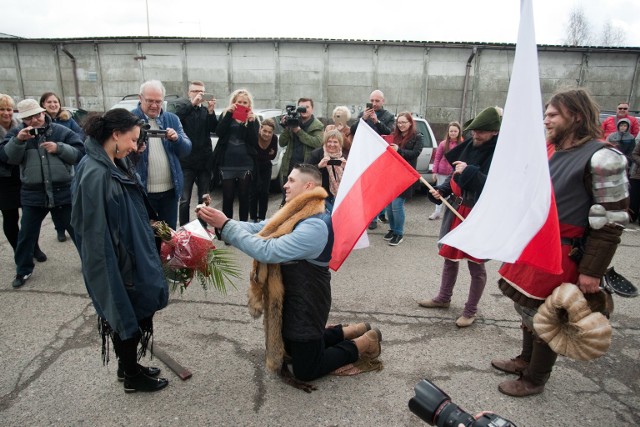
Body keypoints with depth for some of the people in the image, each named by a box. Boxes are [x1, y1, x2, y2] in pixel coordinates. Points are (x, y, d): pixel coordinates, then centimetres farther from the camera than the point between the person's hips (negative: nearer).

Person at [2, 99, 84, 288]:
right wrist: (19, 140, -24)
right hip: (32, 194, 2)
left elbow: (80, 153, -4)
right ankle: (23, 270, 30)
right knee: (26, 234, 12)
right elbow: (10, 158, -8)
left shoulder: (62, 131, 0)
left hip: (63, 192, -2)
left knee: (77, 229, 10)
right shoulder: (16, 134, 5)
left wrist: (59, 148, -17)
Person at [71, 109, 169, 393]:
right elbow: (96, 232, -23)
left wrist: (149, 231, 14)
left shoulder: (119, 164, 3)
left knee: (135, 313, 21)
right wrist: (110, 271, -20)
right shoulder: (95, 174, -24)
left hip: (132, 254, 9)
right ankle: (132, 377, 30)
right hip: (115, 261, -9)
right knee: (128, 314, 9)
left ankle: (128, 366, 41)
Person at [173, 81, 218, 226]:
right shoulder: (182, 105, 2)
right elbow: (175, 117, -19)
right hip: (186, 161, -3)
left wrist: (211, 111, -17)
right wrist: (192, 103, -25)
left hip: (204, 161, 3)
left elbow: (214, 129, -3)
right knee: (185, 200, 0)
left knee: (204, 199, 11)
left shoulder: (206, 108, 10)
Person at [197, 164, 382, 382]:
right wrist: (219, 222, -14)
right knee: (294, 349, 28)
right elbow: (257, 230, 0)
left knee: (305, 371, 7)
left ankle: (362, 343, 20)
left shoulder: (315, 226, -30)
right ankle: (352, 331, 34)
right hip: (291, 298, 9)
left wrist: (225, 225, -33)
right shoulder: (294, 214, 2)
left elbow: (267, 251, -36)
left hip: (307, 304, -9)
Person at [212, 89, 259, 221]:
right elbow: (219, 132, -9)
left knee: (244, 197, 7)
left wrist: (250, 122, -14)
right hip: (227, 165, 0)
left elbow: (254, 142, -4)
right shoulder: (225, 115, 9)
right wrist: (229, 113, -13)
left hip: (246, 165, 0)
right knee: (227, 197, 3)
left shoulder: (253, 120, 7)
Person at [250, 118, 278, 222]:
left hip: (266, 167, 3)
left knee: (264, 192, 2)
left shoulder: (274, 138, -18)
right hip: (253, 166, -3)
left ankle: (262, 218, 12)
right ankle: (253, 217, 7)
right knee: (254, 191, -5)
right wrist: (267, 155, -23)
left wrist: (260, 156, -20)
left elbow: (273, 156, -10)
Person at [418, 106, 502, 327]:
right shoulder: (470, 145, 5)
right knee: (450, 256, 18)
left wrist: (469, 172, -26)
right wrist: (442, 191, 1)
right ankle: (443, 298, 37)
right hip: (457, 210, 7)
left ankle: (471, 311, 23)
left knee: (476, 264, 7)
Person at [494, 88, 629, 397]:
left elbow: (612, 220, -15)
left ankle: (534, 379, 25)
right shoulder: (550, 150, 9)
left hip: (561, 255, -7)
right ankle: (525, 360, 40)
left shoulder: (601, 158, -15)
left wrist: (592, 272, -15)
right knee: (527, 307, 19)